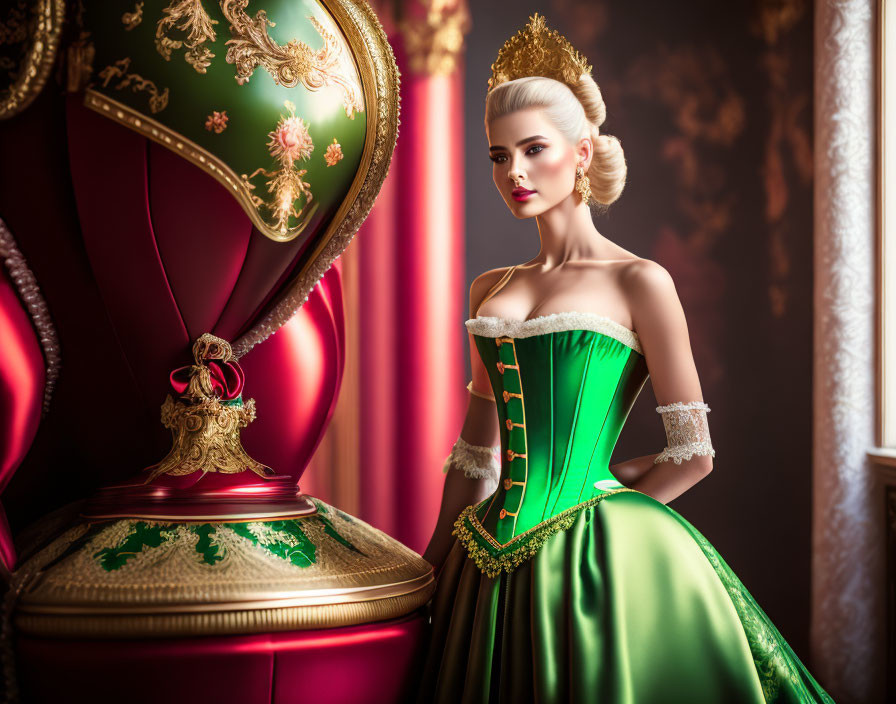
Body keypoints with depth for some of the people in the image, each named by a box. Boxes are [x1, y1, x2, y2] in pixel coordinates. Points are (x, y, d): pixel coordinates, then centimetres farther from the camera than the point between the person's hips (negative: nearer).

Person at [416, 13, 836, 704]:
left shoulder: (638, 282, -4)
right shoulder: (490, 289, 11)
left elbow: (693, 453, -3)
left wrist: (598, 503, 5)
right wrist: (433, 563, 12)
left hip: (601, 561, -5)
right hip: (497, 565, 5)